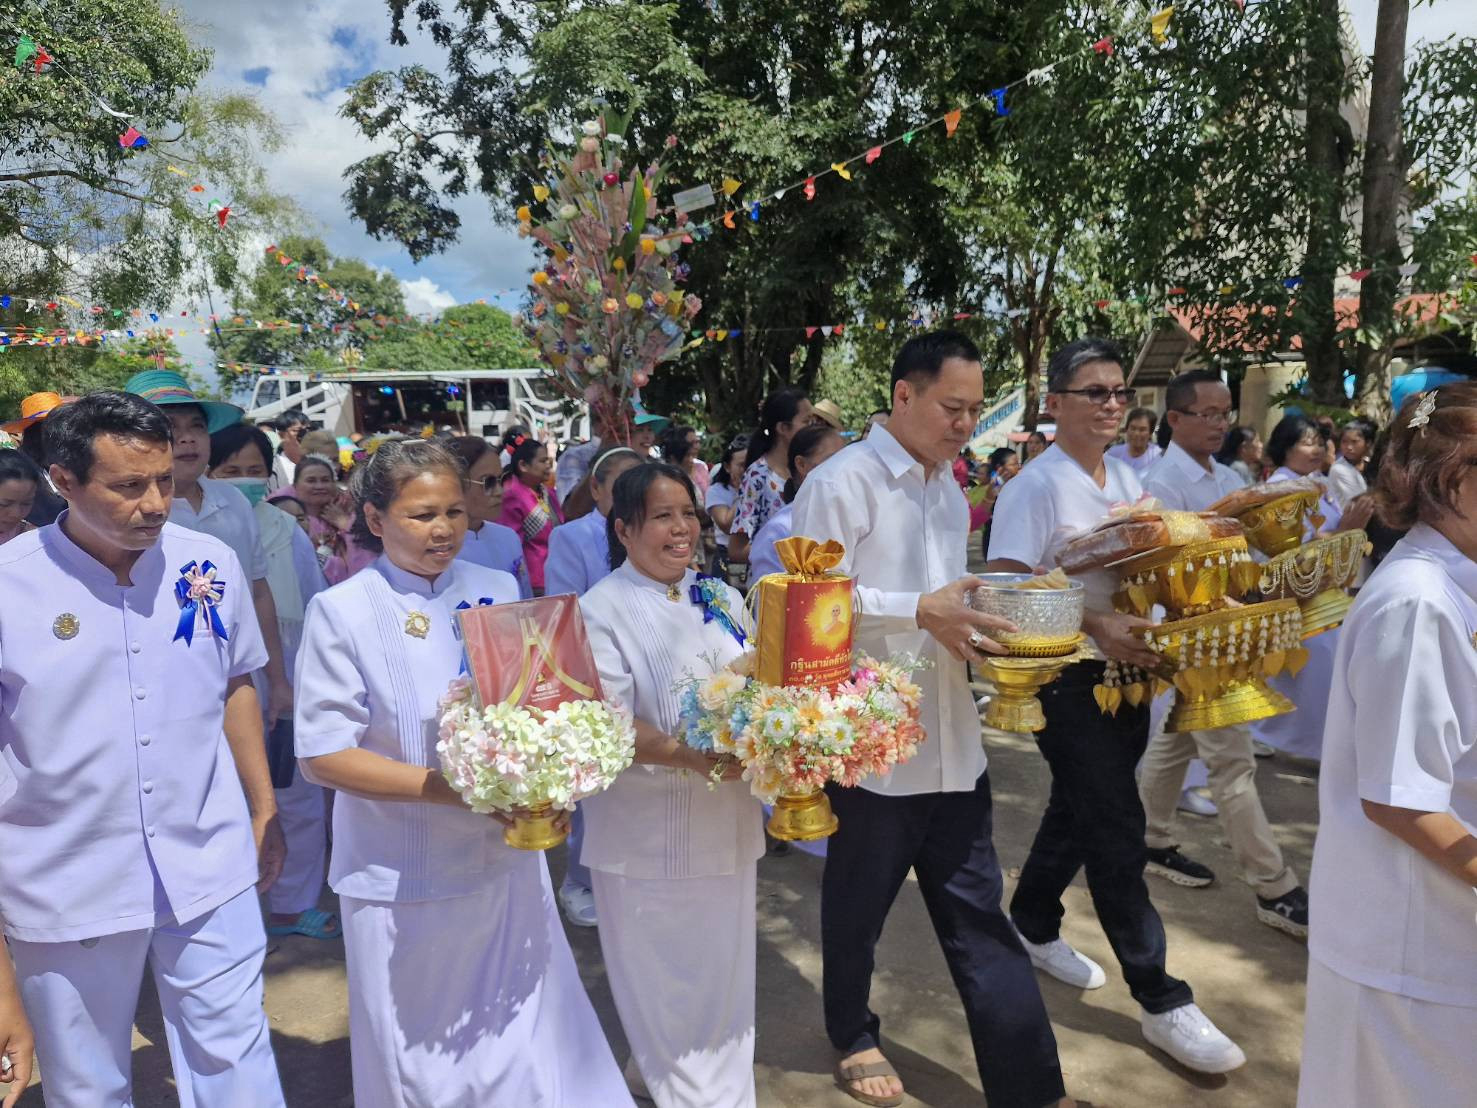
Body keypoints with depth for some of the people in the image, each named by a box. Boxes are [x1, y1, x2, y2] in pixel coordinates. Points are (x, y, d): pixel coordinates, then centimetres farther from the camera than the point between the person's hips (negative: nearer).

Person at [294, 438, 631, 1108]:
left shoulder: (498, 593, 3)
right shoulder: (341, 612, -9)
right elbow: (322, 754, -11)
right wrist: (456, 790, -20)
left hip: (507, 863, 3)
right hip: (402, 878, -3)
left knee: (528, 1052, 13)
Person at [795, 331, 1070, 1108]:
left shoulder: (948, 489, 12)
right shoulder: (842, 483, -13)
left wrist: (968, 619, 0)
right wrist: (922, 611, -23)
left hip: (951, 737, 6)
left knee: (975, 913, 12)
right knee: (858, 905, 16)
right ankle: (852, 1037, 40)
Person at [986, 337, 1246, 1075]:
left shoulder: (1128, 478, 8)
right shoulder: (1036, 486, -15)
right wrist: (1094, 625, -29)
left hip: (1128, 673, 8)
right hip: (1069, 681, -7)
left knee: (1078, 812, 19)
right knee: (1117, 834, -2)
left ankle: (1033, 926, 41)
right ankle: (1162, 1001, 10)